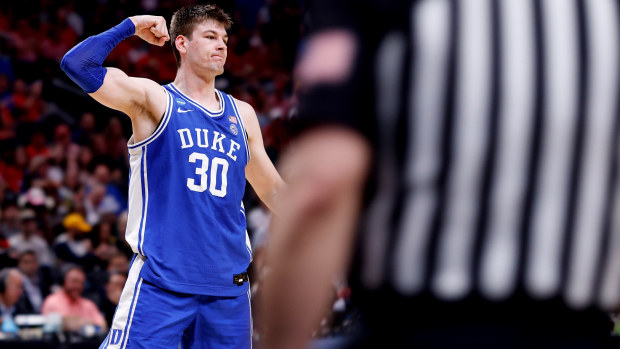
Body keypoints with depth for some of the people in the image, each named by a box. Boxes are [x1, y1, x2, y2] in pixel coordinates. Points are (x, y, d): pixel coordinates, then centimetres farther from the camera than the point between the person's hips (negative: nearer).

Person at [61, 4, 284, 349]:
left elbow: (273, 190, 26)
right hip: (161, 280, -5)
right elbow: (77, 64, -12)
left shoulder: (241, 114, 17)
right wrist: (131, 26, -2)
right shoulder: (154, 100, 1)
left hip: (229, 285, 5)